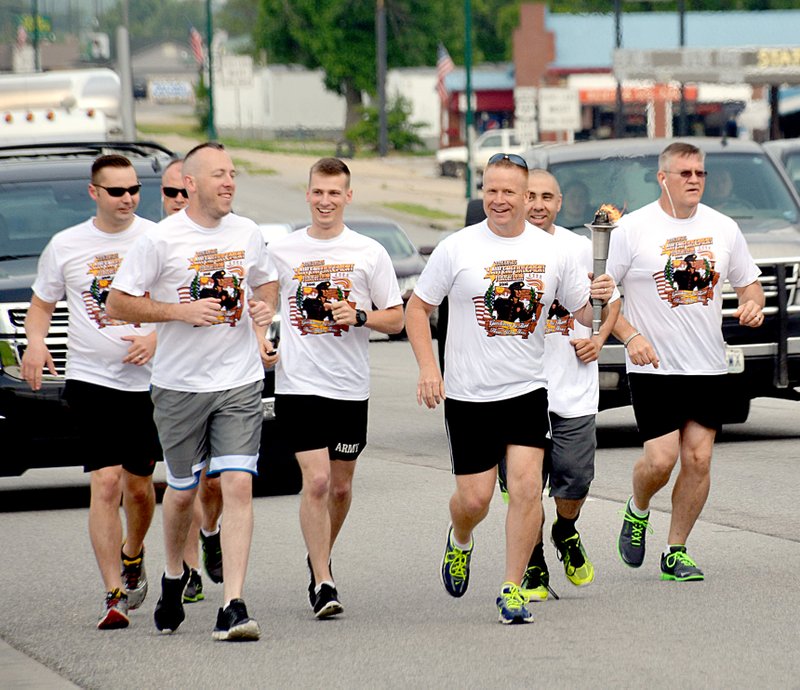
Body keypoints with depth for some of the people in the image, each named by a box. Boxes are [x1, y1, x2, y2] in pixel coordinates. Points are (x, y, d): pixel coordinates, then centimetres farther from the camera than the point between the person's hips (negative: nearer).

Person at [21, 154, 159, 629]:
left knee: (139, 486, 13)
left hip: (148, 379, 1)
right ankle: (115, 595, -13)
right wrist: (36, 340, -7)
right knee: (107, 483, -13)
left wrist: (157, 338, -13)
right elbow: (42, 304, 13)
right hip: (91, 380, -1)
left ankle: (133, 557, 44)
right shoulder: (65, 246, 2)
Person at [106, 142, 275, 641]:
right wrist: (182, 311, -17)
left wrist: (263, 309, 1)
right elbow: (118, 304, -6)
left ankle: (234, 606, -15)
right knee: (182, 490, 12)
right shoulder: (161, 240, -7)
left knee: (239, 487, -12)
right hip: (180, 384, -2)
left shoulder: (247, 234, 6)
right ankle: (174, 574, 41)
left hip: (240, 382, 2)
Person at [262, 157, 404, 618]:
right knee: (317, 481, -14)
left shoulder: (369, 253, 3)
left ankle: (321, 558, 37)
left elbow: (396, 319, 5)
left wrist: (358, 316, -13)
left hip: (351, 386, 2)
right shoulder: (281, 251, 4)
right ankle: (322, 583, -11)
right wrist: (259, 343, 2)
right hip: (299, 384, -2)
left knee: (341, 486, 12)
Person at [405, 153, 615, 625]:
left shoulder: (552, 252, 2)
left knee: (526, 485, -13)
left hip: (527, 390, 1)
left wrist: (600, 299, -14)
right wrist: (428, 367, -9)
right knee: (475, 498, 1)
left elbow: (584, 313, 10)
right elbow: (418, 308, 3)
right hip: (468, 395, -1)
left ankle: (513, 590, -3)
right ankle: (460, 541, 37)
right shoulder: (456, 249, -4)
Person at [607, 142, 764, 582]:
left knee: (698, 459, -1)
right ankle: (637, 512, 21)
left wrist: (753, 306, -4)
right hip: (654, 367, -4)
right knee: (661, 459, -11)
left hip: (709, 366, 4)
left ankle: (676, 552, 11)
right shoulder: (633, 229, -6)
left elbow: (748, 281, 19)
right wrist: (630, 336, -16)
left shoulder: (723, 228, 7)